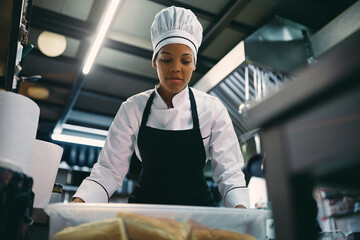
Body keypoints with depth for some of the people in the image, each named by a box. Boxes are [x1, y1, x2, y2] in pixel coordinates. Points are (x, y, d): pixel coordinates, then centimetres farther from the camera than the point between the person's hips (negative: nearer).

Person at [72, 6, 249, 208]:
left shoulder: (212, 108, -1)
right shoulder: (133, 108, 1)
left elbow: (229, 171, -4)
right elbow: (109, 170, -1)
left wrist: (240, 208, -23)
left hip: (197, 209, 0)